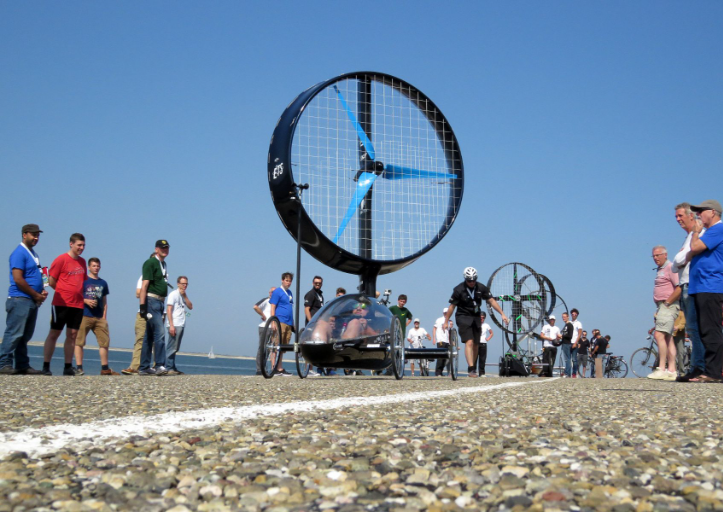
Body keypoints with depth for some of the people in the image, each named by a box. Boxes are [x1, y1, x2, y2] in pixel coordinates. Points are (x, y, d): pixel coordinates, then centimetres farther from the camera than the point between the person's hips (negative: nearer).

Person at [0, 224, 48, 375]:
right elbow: (18, 279, -17)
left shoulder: (33, 254, 19)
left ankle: (23, 365, 15)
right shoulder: (19, 253, -9)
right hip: (20, 300, -9)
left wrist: (42, 292, 7)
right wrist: (36, 295, -11)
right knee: (14, 333, -9)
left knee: (25, 335, 11)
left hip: (32, 301, 9)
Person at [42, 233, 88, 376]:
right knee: (54, 334, 0)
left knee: (72, 335, 5)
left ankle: (68, 367, 11)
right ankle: (46, 366, 5)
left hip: (78, 304, 5)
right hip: (61, 303, -5)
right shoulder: (61, 259, -6)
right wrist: (65, 292, 0)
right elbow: (51, 281, -5)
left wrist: (78, 294, 10)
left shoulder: (82, 262, 12)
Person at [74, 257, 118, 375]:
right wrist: (86, 301, -15)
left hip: (99, 317, 4)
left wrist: (104, 317, 9)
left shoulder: (103, 283, 17)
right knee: (79, 341, -6)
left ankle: (105, 368, 10)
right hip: (84, 316, -4)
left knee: (104, 341, 2)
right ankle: (79, 368, -3)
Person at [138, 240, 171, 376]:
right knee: (160, 333, -16)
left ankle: (144, 368, 16)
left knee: (149, 337, 11)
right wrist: (142, 306, -20)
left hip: (160, 303, 9)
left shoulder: (164, 265, 19)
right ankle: (160, 366, -17)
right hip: (151, 301, -9)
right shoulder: (150, 263, -7)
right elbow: (144, 285, -14)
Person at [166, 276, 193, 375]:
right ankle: (169, 368, -10)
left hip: (181, 325, 8)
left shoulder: (184, 295, 20)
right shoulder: (173, 294, -4)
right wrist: (171, 325, -19)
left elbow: (190, 306, 10)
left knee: (175, 348, 12)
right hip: (175, 325, -8)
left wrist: (185, 296, -1)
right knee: (172, 348, -10)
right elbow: (169, 310, -12)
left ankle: (173, 368, 16)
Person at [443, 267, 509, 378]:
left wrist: (502, 314, -9)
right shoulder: (459, 289, -11)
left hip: (476, 318, 4)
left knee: (475, 345, 8)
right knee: (469, 342, -19)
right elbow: (452, 306, -5)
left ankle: (474, 369, 21)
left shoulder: (481, 288, -2)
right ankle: (470, 369, -25)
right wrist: (446, 322, -2)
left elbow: (491, 301, -1)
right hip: (463, 318, -4)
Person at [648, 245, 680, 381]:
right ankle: (671, 370, 10)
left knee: (659, 335, -19)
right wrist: (659, 308, 16)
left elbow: (680, 288, -20)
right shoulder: (660, 270, 20)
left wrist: (667, 302, -17)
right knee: (667, 338, 8)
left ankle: (662, 369, -21)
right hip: (662, 307, 10)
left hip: (669, 306, -10)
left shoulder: (671, 268, -10)